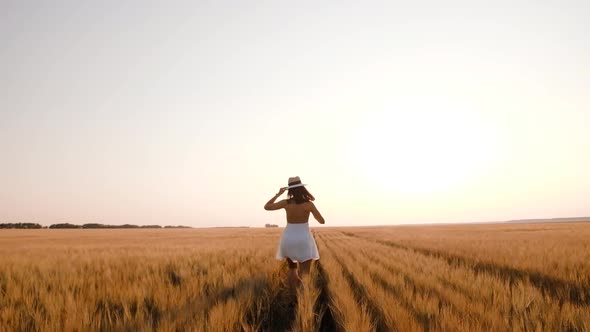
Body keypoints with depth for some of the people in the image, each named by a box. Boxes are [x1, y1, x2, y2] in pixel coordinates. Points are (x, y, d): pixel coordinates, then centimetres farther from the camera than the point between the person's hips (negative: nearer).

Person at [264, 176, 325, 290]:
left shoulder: (286, 203, -6)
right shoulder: (309, 204, -11)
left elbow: (266, 207, 8)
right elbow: (322, 221, -2)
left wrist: (278, 194, 13)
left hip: (288, 240, 3)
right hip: (303, 241, -3)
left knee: (292, 270, 23)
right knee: (303, 275, -1)